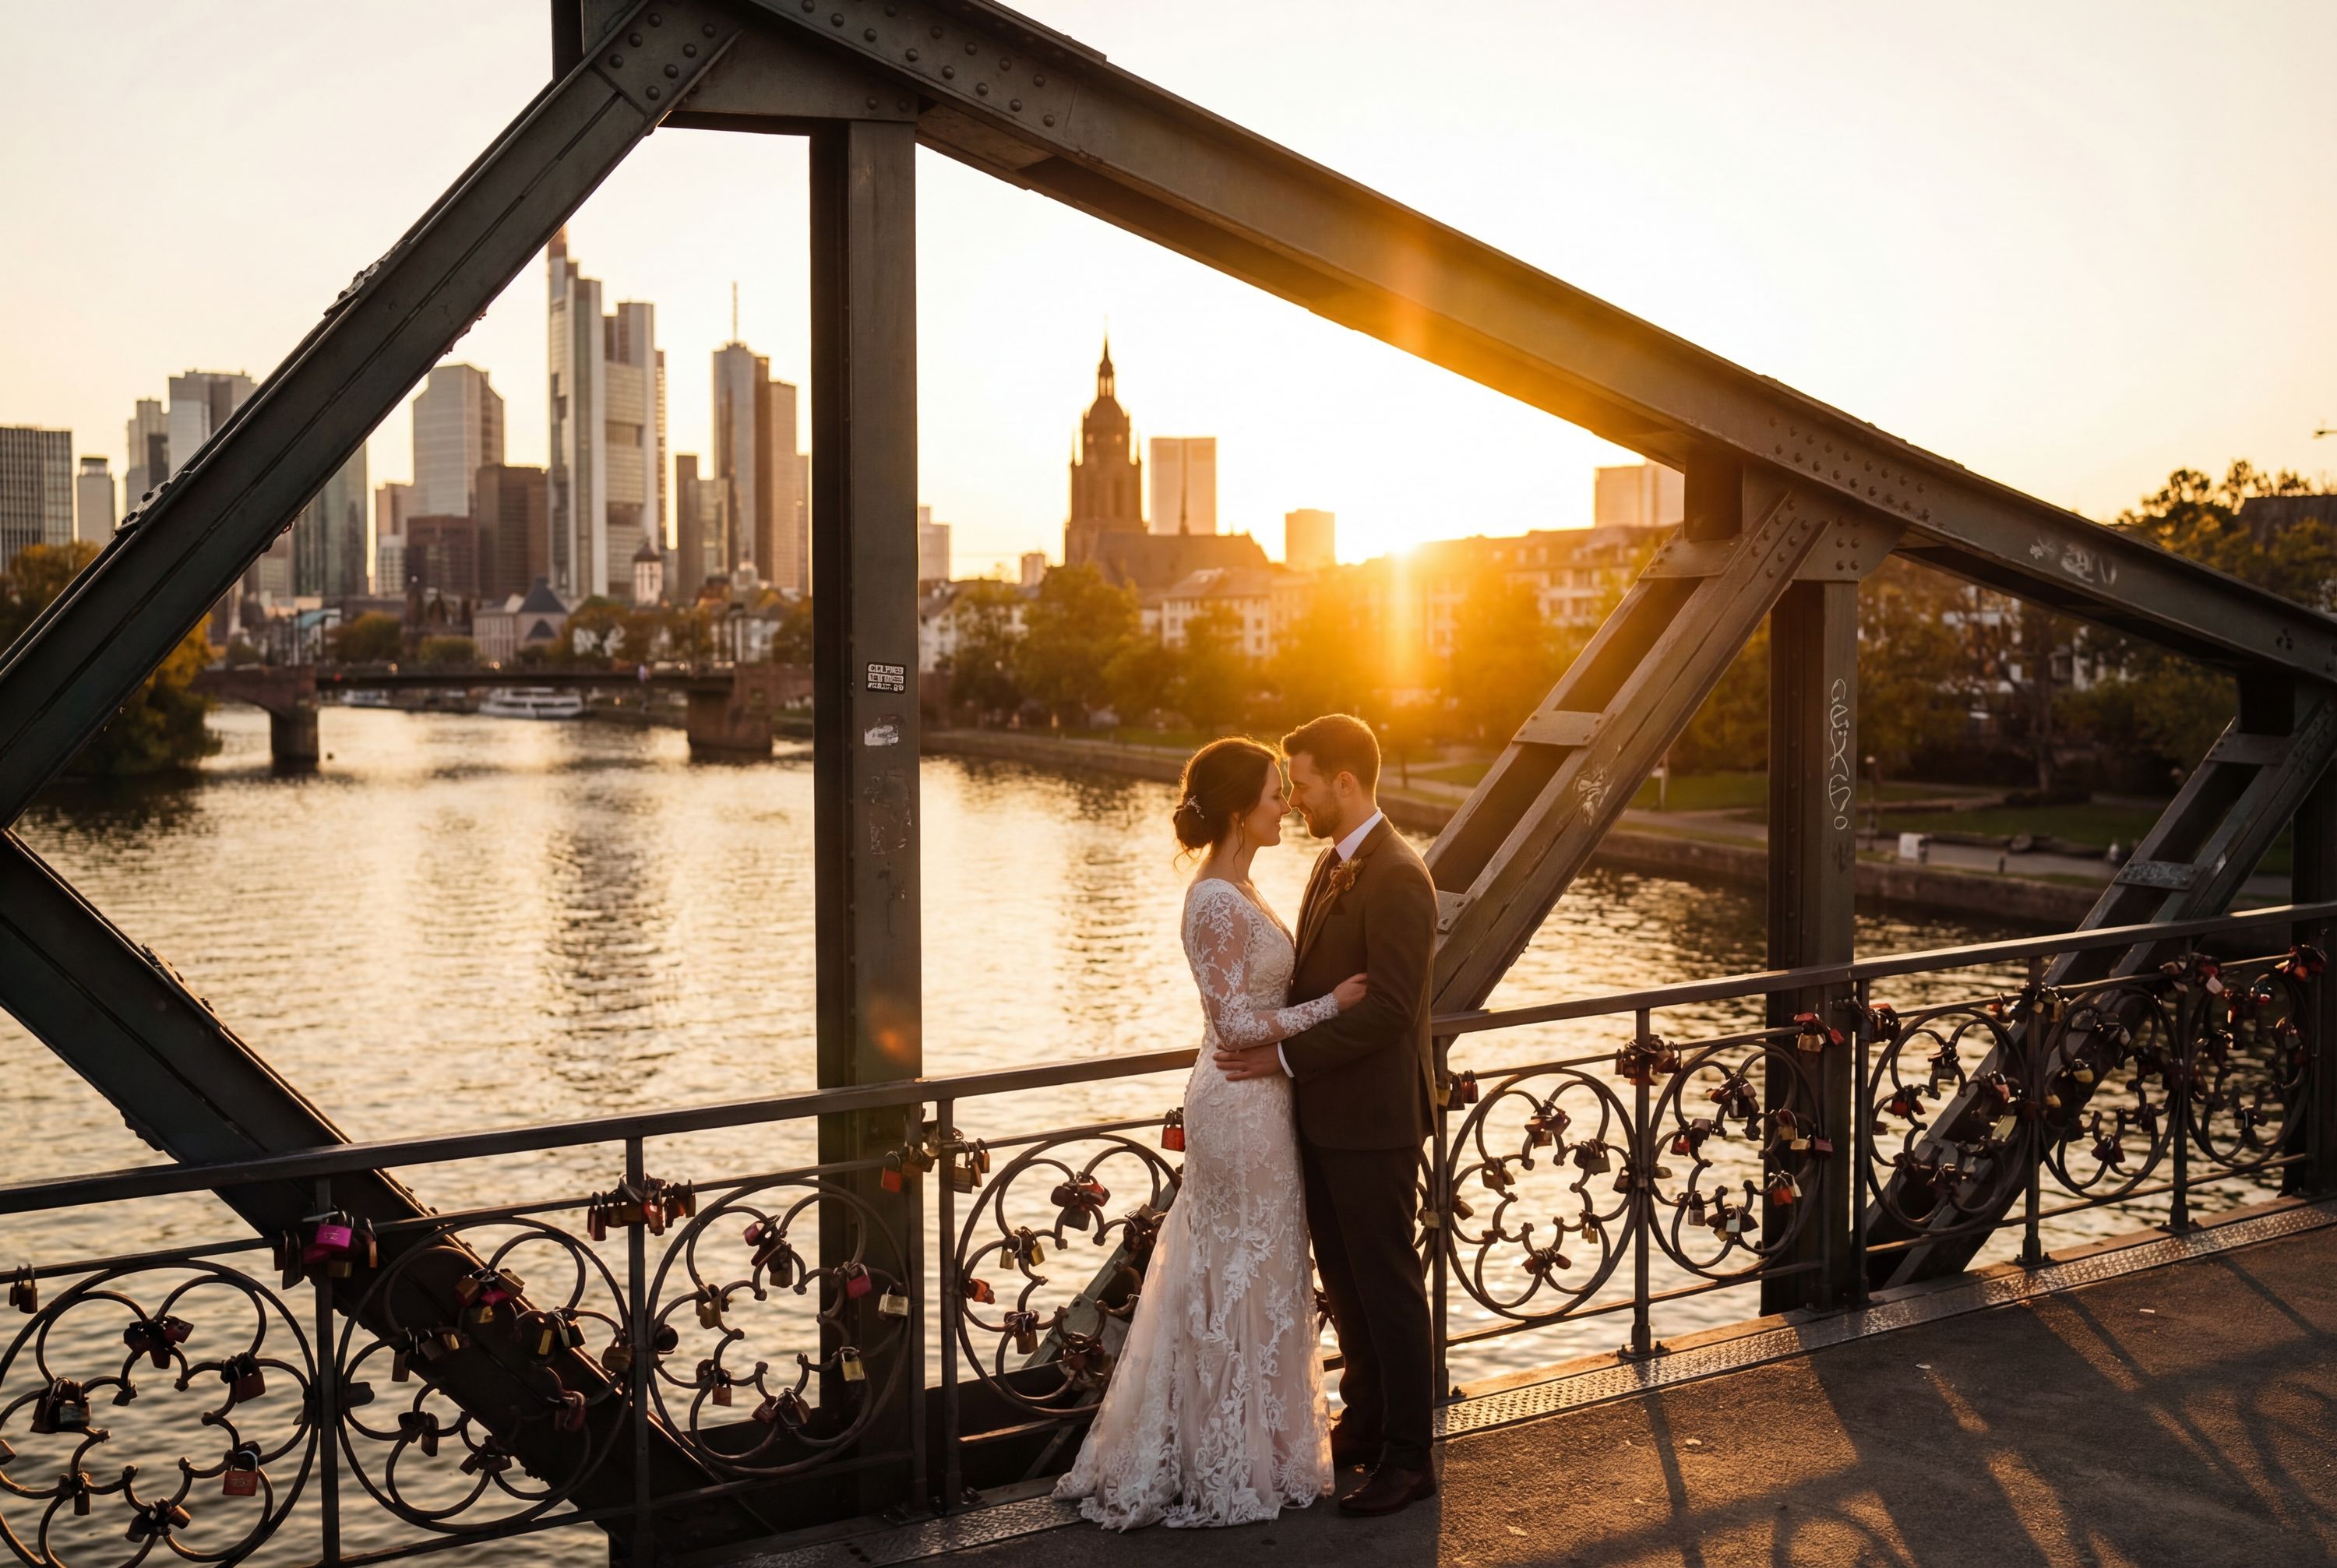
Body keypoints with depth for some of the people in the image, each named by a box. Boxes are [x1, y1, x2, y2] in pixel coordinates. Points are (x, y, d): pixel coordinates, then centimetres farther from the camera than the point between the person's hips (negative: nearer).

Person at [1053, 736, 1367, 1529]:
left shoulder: (1235, 890, 9)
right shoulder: (1218, 903, -21)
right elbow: (1237, 1027, -21)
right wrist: (1332, 1003, -17)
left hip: (1253, 1102, 10)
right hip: (1243, 1109, -10)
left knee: (1229, 1278, 17)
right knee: (1245, 1281, 2)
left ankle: (1216, 1454, 31)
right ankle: (1236, 1472, 17)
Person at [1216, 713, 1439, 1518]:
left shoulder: (1397, 878, -20)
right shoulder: (1333, 863, 10)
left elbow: (1388, 1007, -25)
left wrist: (1286, 1056, -20)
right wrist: (1272, 1042, 2)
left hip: (1372, 1119, -9)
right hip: (1325, 1112, 9)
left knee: (1386, 1283, 3)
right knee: (1342, 1276, 19)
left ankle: (1408, 1457, 16)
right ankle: (1366, 1422, 35)